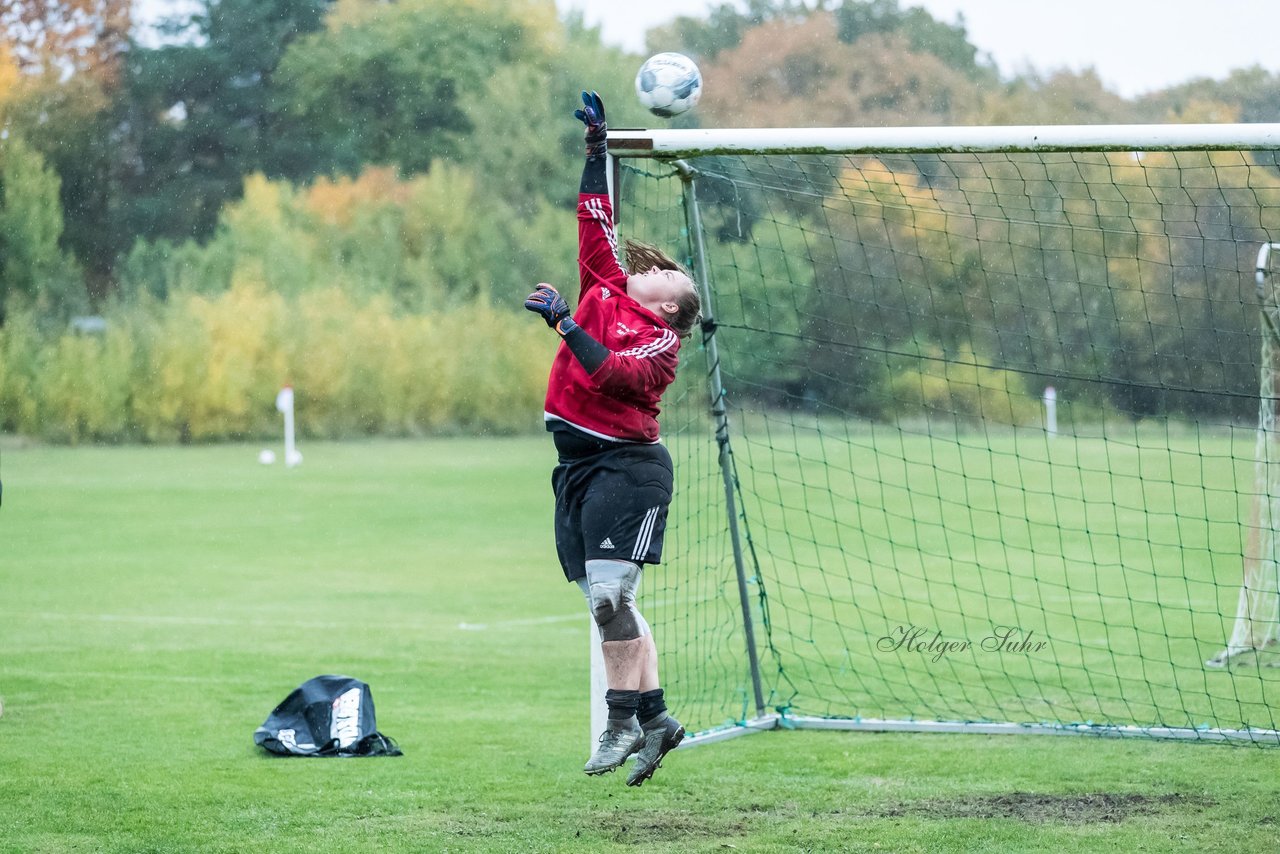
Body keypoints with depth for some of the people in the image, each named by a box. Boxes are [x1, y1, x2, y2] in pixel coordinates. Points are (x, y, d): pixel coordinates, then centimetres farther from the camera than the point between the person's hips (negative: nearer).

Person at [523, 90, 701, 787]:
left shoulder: (661, 339, -4)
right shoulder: (605, 288, 14)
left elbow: (616, 374, -21)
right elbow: (596, 224, 22)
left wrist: (565, 324, -21)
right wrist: (596, 149, 21)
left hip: (627, 466, -7)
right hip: (578, 464, 7)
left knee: (608, 590, -16)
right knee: (608, 602, 4)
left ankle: (625, 717, -11)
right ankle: (654, 715, 7)